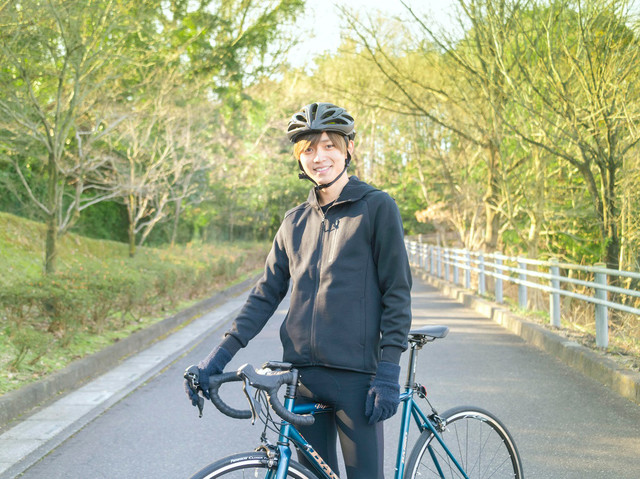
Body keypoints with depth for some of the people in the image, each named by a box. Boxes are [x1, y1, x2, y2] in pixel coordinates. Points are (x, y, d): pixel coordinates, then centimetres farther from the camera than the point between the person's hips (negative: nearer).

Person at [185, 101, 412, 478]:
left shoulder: (377, 207, -2)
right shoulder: (296, 221, 13)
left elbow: (397, 293, -5)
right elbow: (267, 293, 13)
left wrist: (389, 372, -11)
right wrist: (222, 354, 4)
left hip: (355, 375, -5)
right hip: (302, 375, 5)